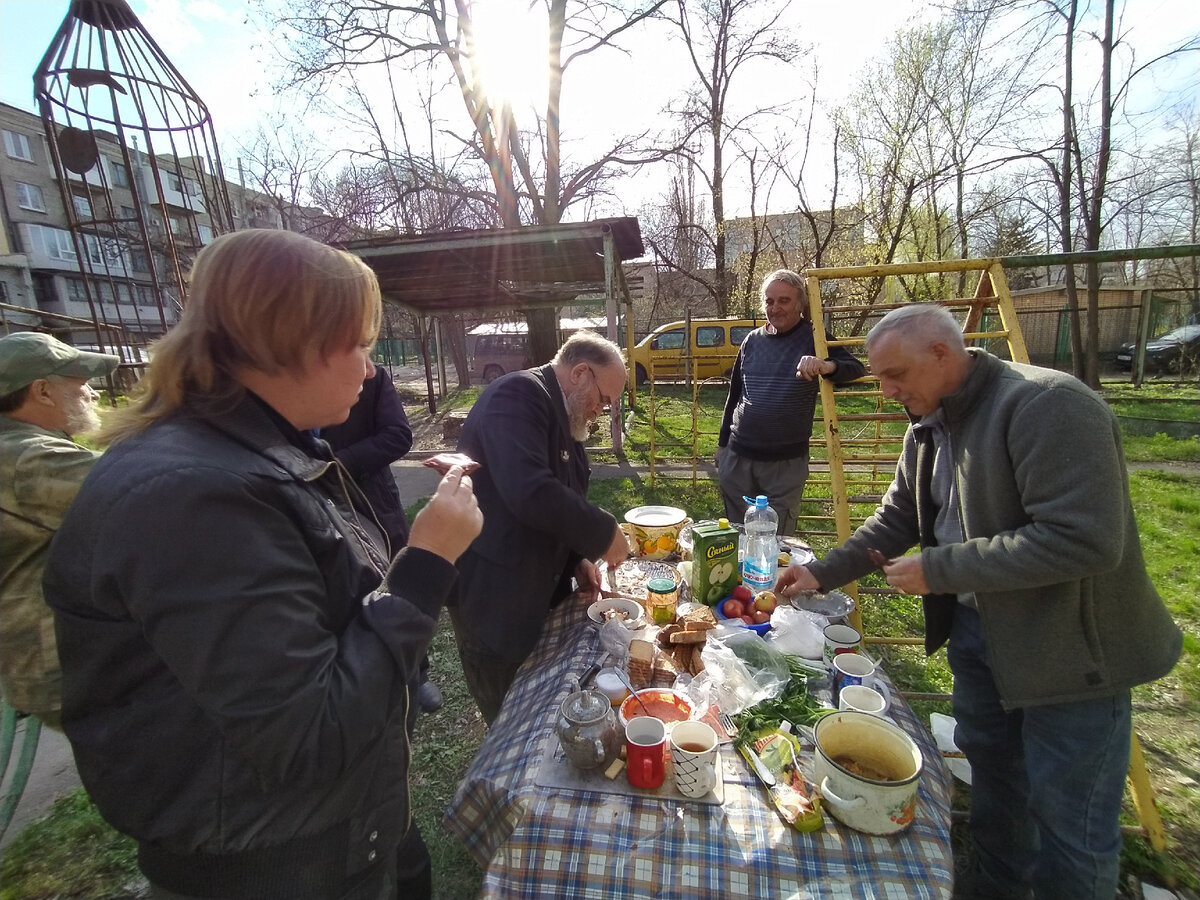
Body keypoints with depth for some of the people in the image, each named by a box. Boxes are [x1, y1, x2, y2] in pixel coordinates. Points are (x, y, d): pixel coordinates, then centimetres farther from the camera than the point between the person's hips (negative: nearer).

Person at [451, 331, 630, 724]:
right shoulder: (518, 394, -20)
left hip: (538, 589, 9)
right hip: (494, 595, -9)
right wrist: (604, 534, -21)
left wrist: (577, 558, 2)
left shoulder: (561, 414, 10)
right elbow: (530, 493, -35)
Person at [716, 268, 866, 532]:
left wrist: (827, 366, -38)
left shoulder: (813, 338, -3)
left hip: (787, 462, -3)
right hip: (737, 456, 4)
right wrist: (722, 443, 15)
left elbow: (857, 369, -16)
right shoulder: (753, 340, 7)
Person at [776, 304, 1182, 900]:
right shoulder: (930, 426, 3)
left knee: (1069, 818, 8)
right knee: (989, 763, 24)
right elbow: (896, 520, 9)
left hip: (1070, 645, -8)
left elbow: (1085, 539, -31)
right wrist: (823, 574, 0)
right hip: (976, 627, 8)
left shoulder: (1047, 405, -24)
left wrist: (939, 569, -25)